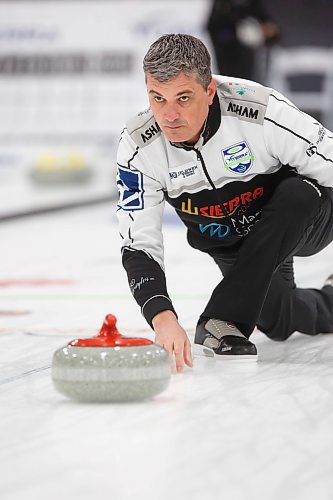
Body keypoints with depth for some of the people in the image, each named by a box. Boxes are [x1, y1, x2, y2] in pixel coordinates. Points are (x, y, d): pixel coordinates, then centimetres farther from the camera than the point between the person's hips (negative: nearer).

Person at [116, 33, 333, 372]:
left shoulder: (264, 112, -35)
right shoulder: (138, 147, -24)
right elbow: (138, 245, -24)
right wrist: (163, 317, -42)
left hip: (305, 218, -3)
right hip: (229, 241, 4)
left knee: (299, 193, -34)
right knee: (277, 322, -12)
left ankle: (225, 321, -27)